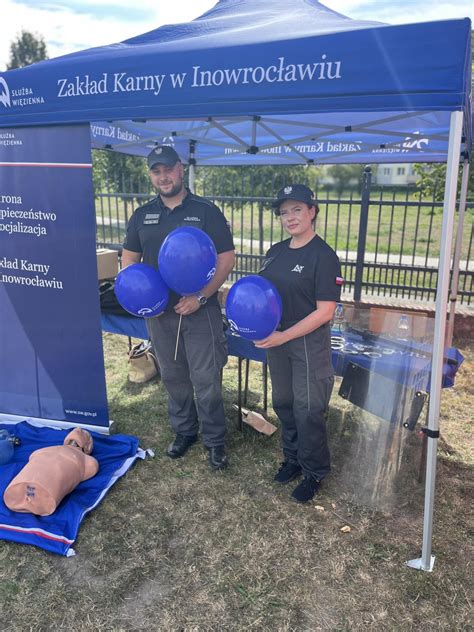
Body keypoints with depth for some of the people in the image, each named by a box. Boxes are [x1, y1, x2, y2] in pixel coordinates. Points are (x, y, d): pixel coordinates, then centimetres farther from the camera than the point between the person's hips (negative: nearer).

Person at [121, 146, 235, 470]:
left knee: (206, 379, 1)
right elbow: (129, 257, 14)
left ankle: (215, 441, 19)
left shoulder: (206, 211, -4)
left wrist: (201, 297, -17)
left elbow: (227, 258, -7)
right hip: (159, 312, 4)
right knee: (173, 376, 16)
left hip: (200, 311, -4)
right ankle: (184, 431, 35)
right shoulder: (142, 215, 8)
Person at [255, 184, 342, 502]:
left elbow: (325, 312, -19)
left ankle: (314, 472, 27)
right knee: (284, 403, 18)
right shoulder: (276, 251, 6)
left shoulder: (324, 255, -15)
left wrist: (284, 336, -23)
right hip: (277, 339, 7)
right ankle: (293, 457, 40)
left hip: (309, 343, -6)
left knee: (308, 411, 5)